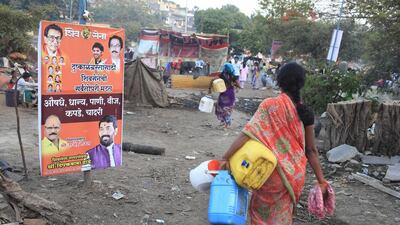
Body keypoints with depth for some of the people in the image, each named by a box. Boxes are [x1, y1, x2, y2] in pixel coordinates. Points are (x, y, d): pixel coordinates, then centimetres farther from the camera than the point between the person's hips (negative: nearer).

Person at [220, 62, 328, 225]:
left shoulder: (270, 106, -14)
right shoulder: (305, 112, -2)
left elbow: (248, 133, -23)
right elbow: (311, 150, 0)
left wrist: (225, 158, -22)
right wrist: (321, 181, 6)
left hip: (273, 172, -4)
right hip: (296, 173, 4)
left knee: (261, 211, 18)